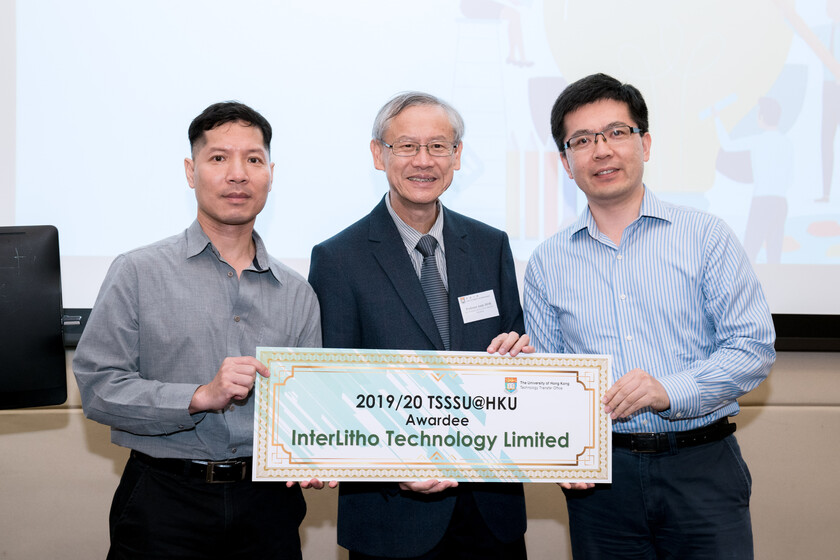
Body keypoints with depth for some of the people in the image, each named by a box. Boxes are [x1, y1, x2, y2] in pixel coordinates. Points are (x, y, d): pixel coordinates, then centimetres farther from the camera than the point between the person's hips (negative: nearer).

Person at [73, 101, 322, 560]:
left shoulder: (297, 294, 9)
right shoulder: (138, 273, -2)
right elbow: (97, 387, -9)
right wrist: (201, 397, -19)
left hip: (267, 504, 3)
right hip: (165, 501, -3)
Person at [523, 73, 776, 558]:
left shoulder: (706, 237, 1)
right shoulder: (548, 263, 7)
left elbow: (755, 347, -3)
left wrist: (670, 391, -17)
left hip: (702, 468, -1)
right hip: (601, 477, 2)